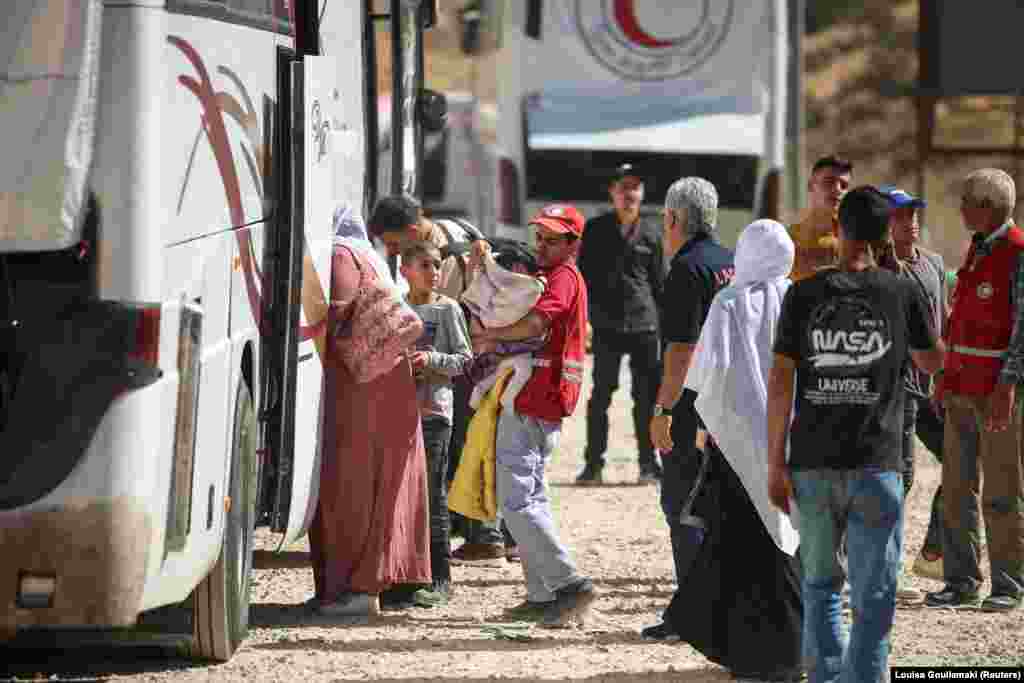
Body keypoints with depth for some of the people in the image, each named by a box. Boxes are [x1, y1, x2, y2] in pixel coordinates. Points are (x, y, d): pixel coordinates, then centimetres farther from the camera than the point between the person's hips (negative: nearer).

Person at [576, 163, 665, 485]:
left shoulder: (651, 231, 8)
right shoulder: (596, 229, 5)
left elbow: (659, 280, 12)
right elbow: (584, 276, 6)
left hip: (644, 324, 1)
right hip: (607, 324, -1)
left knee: (646, 396, 3)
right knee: (601, 394, -1)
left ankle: (648, 462, 12)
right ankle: (593, 464, 4)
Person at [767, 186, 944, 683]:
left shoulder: (803, 294, 0)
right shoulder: (902, 293, -1)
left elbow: (781, 382, -3)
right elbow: (932, 362, 15)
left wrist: (775, 463, 2)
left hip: (812, 463, 1)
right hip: (875, 465, -1)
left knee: (819, 583, 16)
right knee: (873, 595, 3)